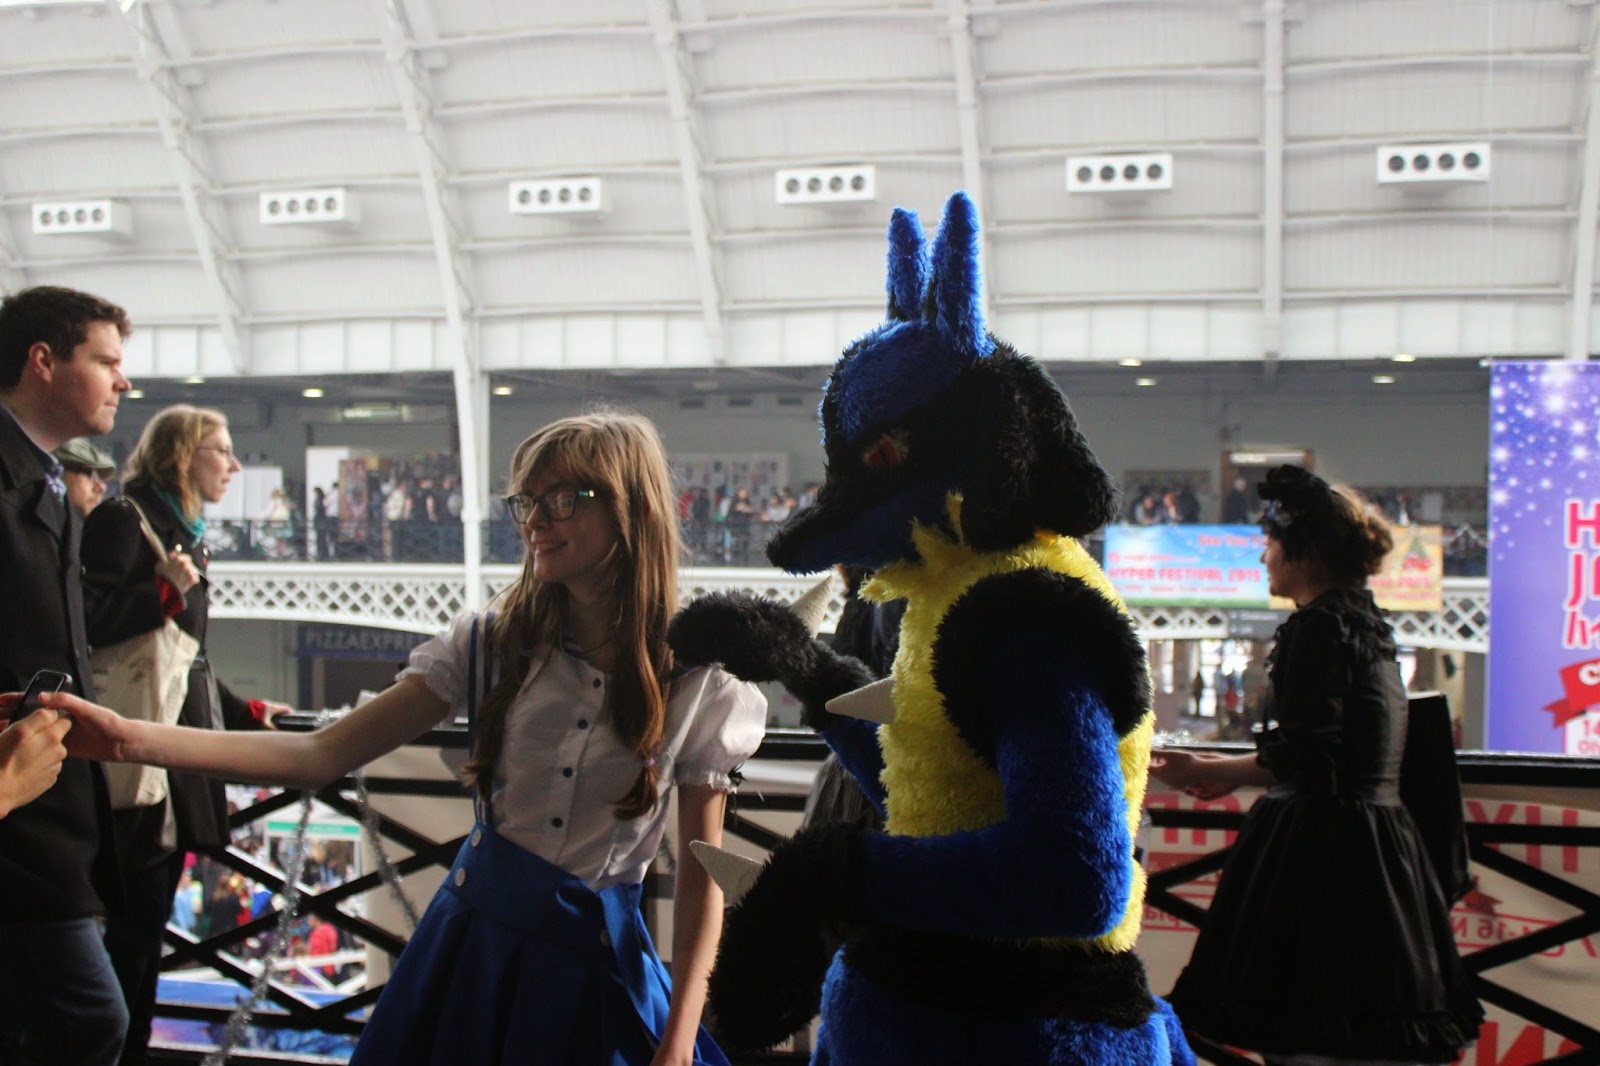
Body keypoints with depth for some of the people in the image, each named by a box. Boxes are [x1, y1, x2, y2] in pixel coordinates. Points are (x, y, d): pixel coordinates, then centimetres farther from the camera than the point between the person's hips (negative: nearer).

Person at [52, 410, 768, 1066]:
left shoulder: (698, 686, -10)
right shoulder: (489, 645, -5)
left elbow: (702, 877, -5)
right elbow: (323, 754, -11)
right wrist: (125, 738, -21)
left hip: (597, 961, -2)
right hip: (472, 937, 2)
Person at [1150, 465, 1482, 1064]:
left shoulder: (1319, 627, -13)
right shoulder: (1366, 622, 16)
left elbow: (1302, 756, -20)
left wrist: (1205, 770, -8)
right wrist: (1230, 773, 26)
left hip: (1320, 845, -10)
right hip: (1376, 836, 10)